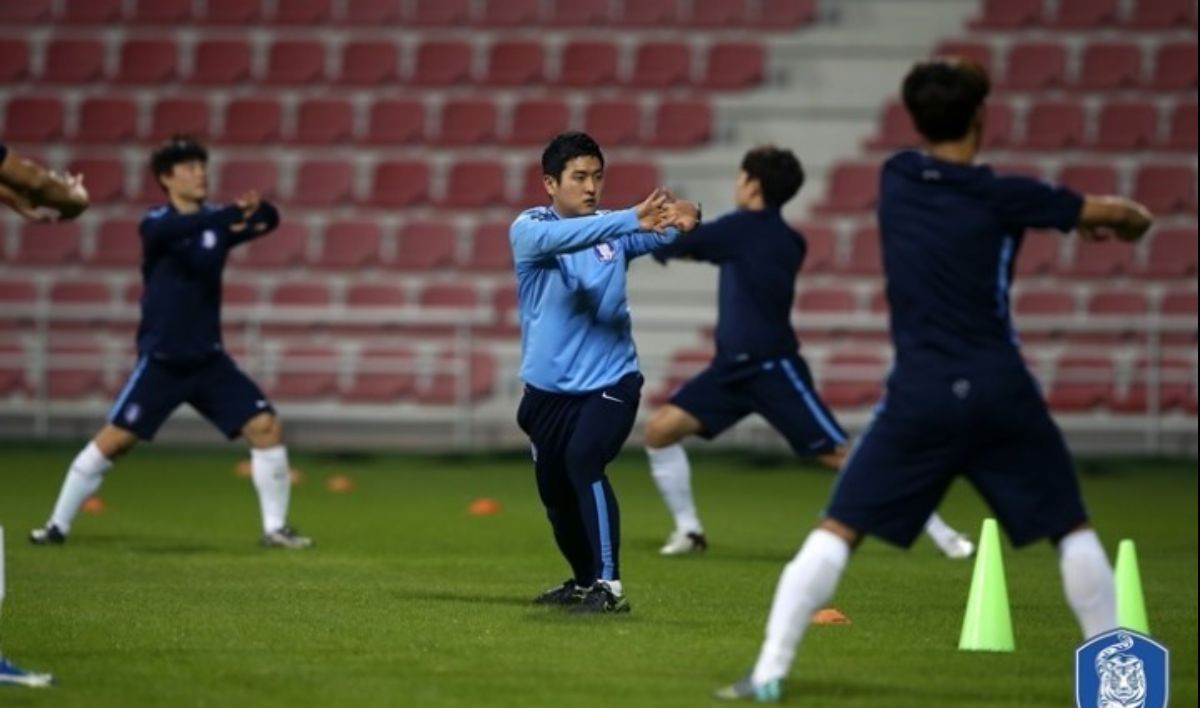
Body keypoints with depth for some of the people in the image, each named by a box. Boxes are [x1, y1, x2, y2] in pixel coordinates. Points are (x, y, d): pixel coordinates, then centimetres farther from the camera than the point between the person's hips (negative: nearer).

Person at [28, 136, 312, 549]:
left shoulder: (217, 221, 4)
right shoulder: (156, 225, -8)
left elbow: (269, 221, -11)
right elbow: (177, 229, -32)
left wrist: (256, 210, -36)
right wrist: (234, 214, -48)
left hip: (209, 360, 4)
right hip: (161, 361, -4)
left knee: (267, 427, -7)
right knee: (113, 440, -7)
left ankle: (275, 528, 3)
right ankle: (58, 525, 6)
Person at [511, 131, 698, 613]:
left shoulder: (614, 229, 0)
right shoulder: (529, 229, -8)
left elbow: (659, 235, -17)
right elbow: (560, 237, -31)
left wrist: (682, 219, -42)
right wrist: (632, 220, -43)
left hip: (610, 383, -1)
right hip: (548, 389, 1)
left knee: (583, 460, -25)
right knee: (555, 491, 14)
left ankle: (609, 586, -26)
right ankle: (585, 582, 40)